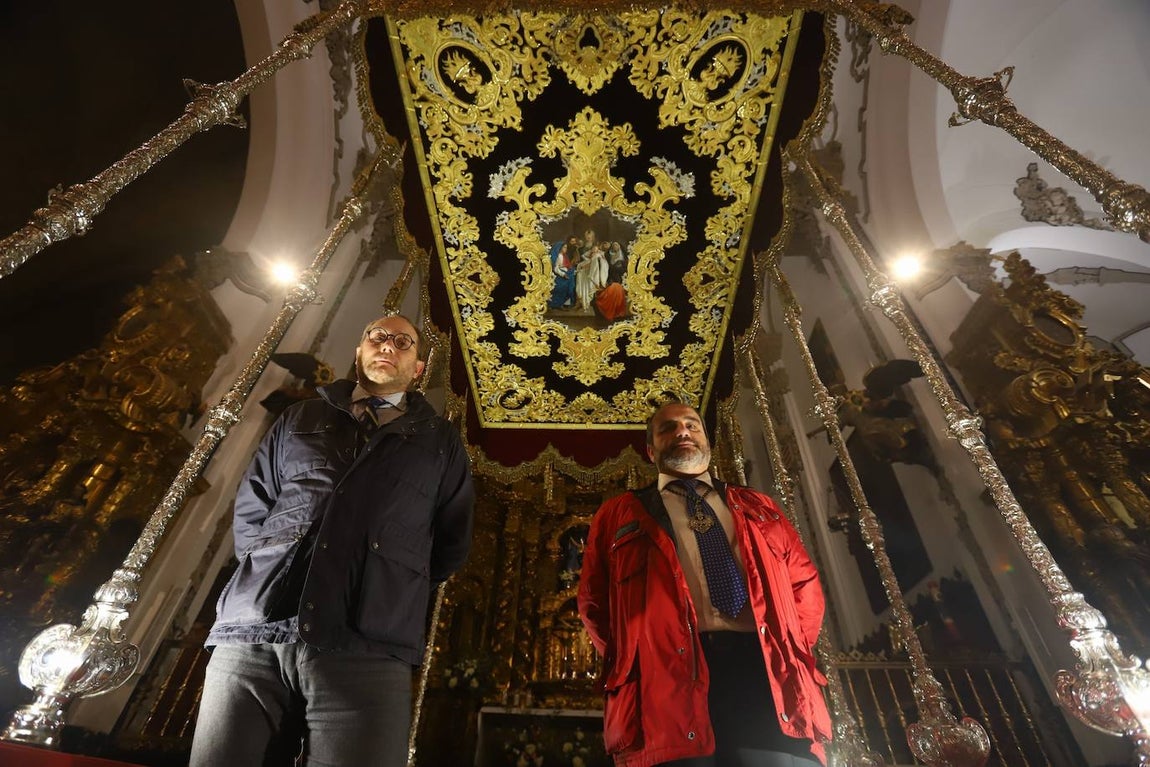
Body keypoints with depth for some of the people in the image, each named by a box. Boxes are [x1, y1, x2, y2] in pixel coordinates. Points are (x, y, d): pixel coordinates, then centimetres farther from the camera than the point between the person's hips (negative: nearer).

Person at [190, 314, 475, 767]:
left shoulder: (440, 442, 15)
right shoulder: (299, 420, 20)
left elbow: (451, 545, 15)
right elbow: (249, 512, 18)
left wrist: (390, 591, 9)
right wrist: (271, 568, 6)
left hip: (366, 651, -1)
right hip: (252, 637, 2)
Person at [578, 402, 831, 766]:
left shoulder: (757, 507, 23)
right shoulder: (618, 514, 15)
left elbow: (804, 581, 20)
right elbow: (593, 600, 13)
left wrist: (792, 650, 5)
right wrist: (628, 662, 1)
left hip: (765, 669, 3)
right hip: (669, 675, -2)